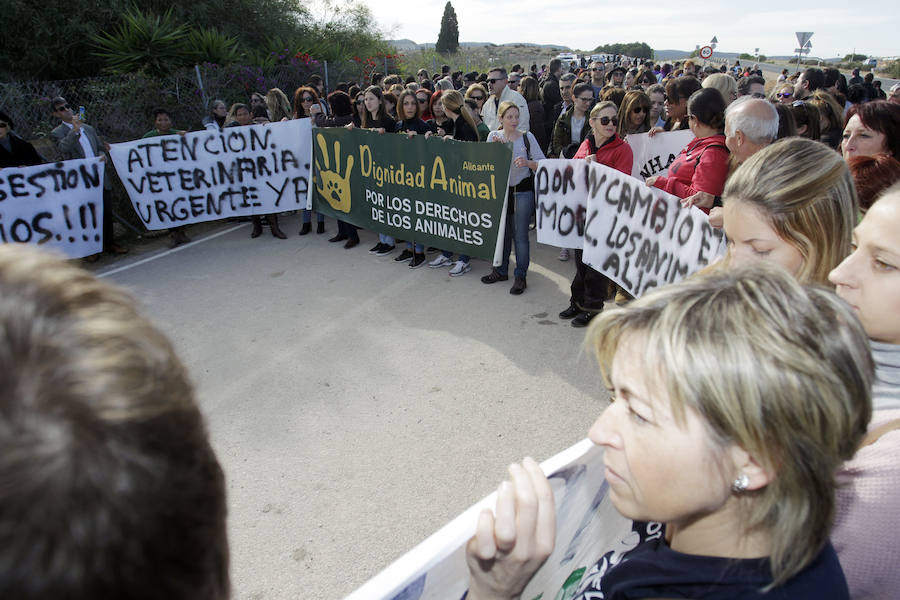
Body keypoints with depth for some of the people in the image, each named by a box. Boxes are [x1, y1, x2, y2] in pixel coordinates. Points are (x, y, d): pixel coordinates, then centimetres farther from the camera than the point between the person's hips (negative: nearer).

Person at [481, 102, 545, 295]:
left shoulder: (527, 137, -3)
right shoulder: (494, 136, 4)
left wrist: (528, 162, -24)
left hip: (523, 191, -3)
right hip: (500, 190, 3)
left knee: (520, 235, -1)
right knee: (502, 232, 14)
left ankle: (521, 277, 10)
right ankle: (501, 270, 30)